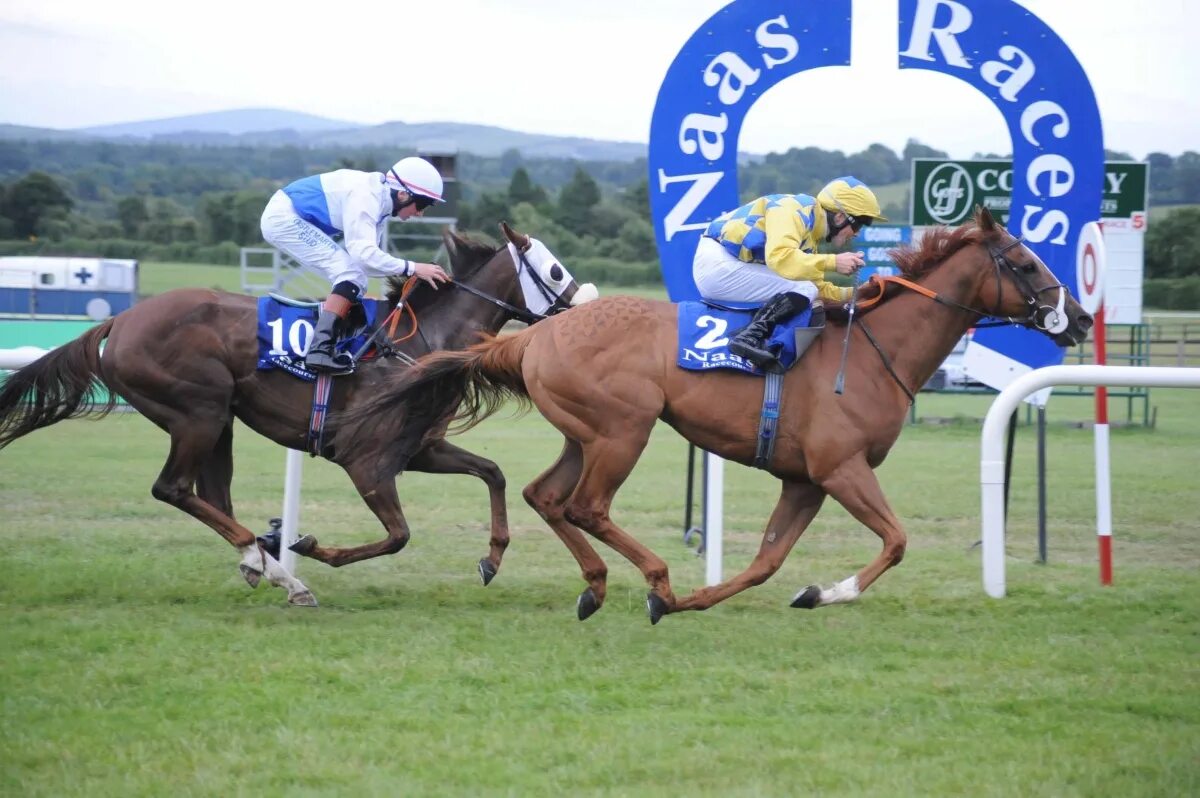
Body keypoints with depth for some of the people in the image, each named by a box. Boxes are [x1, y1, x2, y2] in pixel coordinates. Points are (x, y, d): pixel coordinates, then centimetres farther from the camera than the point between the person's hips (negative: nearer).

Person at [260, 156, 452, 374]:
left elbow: (364, 253, 6)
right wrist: (411, 268, -30)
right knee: (351, 272, -18)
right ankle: (320, 349, -27)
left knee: (355, 277, 10)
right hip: (283, 217, -10)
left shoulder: (380, 200, 7)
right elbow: (363, 252, -33)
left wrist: (407, 274, -6)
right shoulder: (365, 197, -24)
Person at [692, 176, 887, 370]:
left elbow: (816, 286, 21)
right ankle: (749, 337, -27)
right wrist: (833, 262, -26)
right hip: (716, 265, -10)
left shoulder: (810, 227, 15)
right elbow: (779, 256, -30)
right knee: (803, 289, -17)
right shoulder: (796, 209, -14)